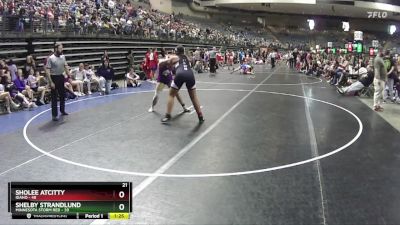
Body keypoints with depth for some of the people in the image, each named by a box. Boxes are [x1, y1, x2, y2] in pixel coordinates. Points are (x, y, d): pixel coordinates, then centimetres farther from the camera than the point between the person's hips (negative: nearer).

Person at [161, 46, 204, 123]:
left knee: (171, 95, 14)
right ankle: (200, 117, 18)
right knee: (193, 96, 19)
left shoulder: (174, 57, 23)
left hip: (180, 74, -3)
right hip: (190, 74, 3)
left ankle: (168, 116, 8)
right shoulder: (187, 57, 32)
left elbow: (161, 64, 31)